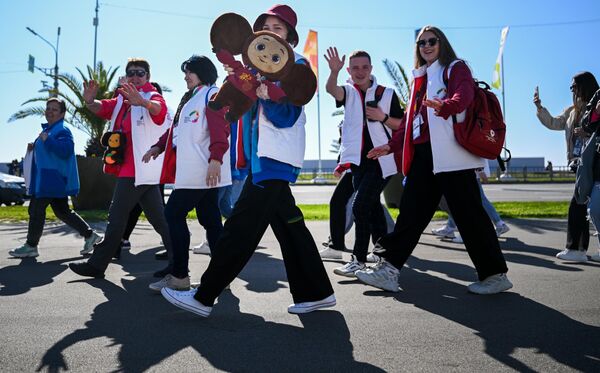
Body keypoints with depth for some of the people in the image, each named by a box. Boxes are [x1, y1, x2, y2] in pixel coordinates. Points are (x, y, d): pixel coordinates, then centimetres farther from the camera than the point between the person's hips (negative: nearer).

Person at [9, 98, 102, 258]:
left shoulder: (62, 131, -13)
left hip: (53, 180, -11)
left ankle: (31, 246, 10)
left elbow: (65, 151, -28)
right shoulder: (48, 129, 19)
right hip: (47, 180, 11)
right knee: (62, 211, 12)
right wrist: (34, 147, 13)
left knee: (36, 210, -3)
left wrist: (47, 140, -28)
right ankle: (90, 235, 14)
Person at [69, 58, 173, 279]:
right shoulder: (122, 100, 19)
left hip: (137, 168, -9)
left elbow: (157, 108, -27)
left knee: (117, 215, -1)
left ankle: (97, 264, 9)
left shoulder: (153, 96, -5)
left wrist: (143, 102, -50)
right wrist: (90, 101, -15)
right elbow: (102, 108, 8)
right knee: (157, 216, 10)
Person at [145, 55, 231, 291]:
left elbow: (220, 128, -18)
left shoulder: (212, 95, -4)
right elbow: (177, 127, 29)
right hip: (191, 172, 9)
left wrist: (215, 158, -30)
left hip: (204, 172, -9)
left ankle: (179, 276, 0)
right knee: (210, 220, 7)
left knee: (174, 214, -7)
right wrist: (159, 146, 18)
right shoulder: (190, 99, 25)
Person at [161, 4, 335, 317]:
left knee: (241, 226, -8)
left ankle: (204, 297, -1)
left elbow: (287, 117, -12)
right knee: (288, 224, 9)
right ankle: (316, 292, 17)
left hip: (276, 157, -9)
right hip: (264, 154, 9)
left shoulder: (297, 64, -2)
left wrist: (267, 96, -29)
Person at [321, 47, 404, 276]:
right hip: (358, 161, 4)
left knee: (360, 206, -14)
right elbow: (330, 89, -17)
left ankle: (359, 259, -4)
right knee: (372, 208, 13)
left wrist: (383, 117, -13)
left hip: (381, 160, -4)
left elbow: (402, 125, 5)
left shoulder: (387, 94, 2)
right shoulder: (348, 92, 7)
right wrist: (334, 70, -36)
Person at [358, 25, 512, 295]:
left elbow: (464, 94, -19)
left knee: (467, 213, -4)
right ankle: (388, 270, 6)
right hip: (422, 154, 7)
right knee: (411, 212, 4)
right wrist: (391, 146, 23)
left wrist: (446, 106, -40)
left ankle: (495, 274, 9)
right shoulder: (421, 78, 25)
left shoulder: (455, 68, 5)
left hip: (449, 154, -7)